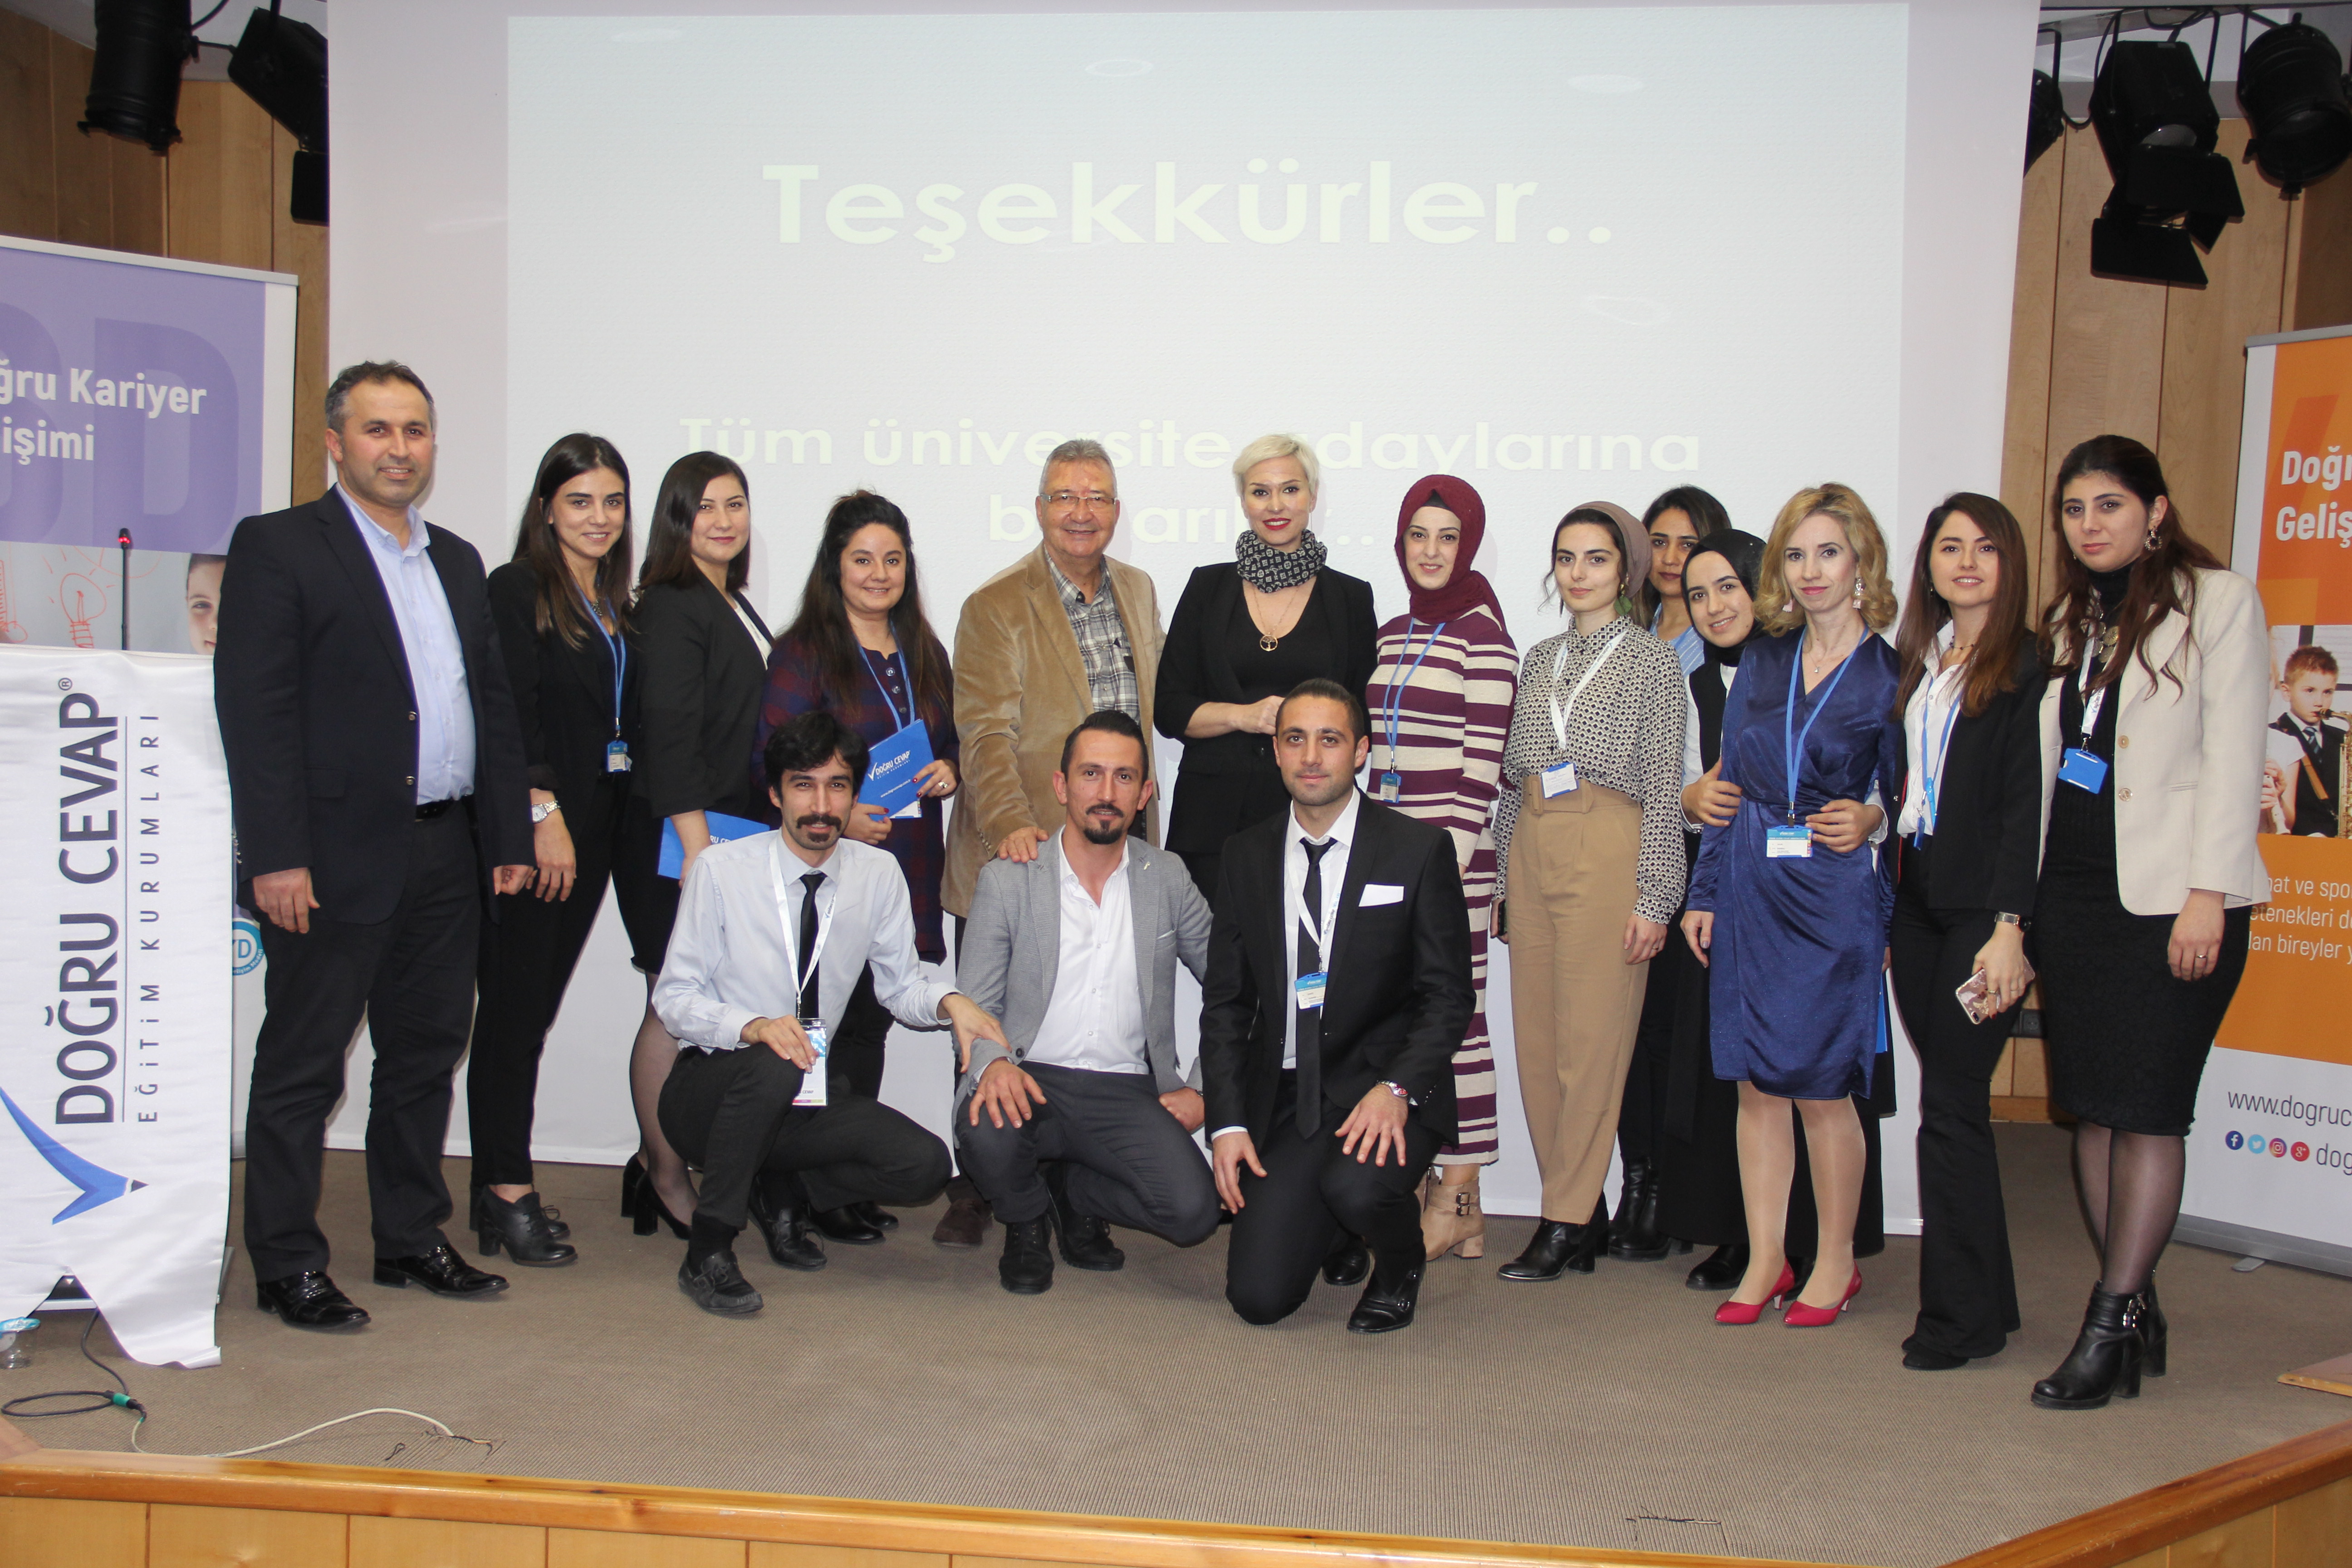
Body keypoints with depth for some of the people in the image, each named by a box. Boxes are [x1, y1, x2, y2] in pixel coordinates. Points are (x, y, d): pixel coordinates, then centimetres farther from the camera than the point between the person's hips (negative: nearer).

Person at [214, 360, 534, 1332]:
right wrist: (276, 857, -18)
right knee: (303, 1066, 2)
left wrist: (510, 835, 11)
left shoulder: (457, 562, 17)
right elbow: (254, 710, -11)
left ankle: (412, 1240, 26)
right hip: (338, 857, -7)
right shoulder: (277, 547, -3)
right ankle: (287, 1266, 12)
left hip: (447, 856, 7)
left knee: (425, 1054, 14)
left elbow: (493, 704, 18)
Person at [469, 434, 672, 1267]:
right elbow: (514, 716, -12)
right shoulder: (517, 590, -4)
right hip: (535, 824, -7)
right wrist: (544, 816, -18)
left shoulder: (618, 605, 17)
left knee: (538, 1003, 9)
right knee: (515, 1003, -2)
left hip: (602, 822, 7)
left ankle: (509, 1190, 14)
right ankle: (505, 1192, 3)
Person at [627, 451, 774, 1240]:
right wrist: (698, 843, -22)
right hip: (684, 838, -9)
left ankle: (658, 1167, 17)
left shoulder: (734, 606, 18)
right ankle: (668, 1179, 6)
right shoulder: (672, 606, -9)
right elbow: (668, 733, -17)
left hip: (739, 835, 9)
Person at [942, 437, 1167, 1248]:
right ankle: (973, 1194, 16)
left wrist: (1141, 822, 17)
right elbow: (987, 730, -14)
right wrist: (1009, 824, -27)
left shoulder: (1139, 590, 13)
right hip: (1032, 848, -4)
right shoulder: (996, 607, -5)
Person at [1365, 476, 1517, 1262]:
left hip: (1450, 856, -6)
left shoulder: (1482, 637, -5)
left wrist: (1451, 857, -16)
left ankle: (1458, 1200, 4)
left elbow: (1482, 764, -10)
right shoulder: (1390, 635, 15)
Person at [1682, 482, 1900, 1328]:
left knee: (1822, 1087, 1)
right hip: (1751, 892, 4)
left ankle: (1836, 1260, 19)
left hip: (1836, 895, -4)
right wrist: (1705, 893, 9)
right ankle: (1765, 1261, 17)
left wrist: (1871, 819, -14)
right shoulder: (1763, 662, 10)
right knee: (1755, 1083, 6)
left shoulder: (1892, 671, -1)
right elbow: (1729, 783, 11)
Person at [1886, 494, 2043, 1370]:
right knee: (1951, 1103, 11)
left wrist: (2008, 927, -17)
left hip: (1980, 910, -7)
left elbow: (2026, 803, -11)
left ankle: (1960, 1315, 4)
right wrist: (1878, 906, 10)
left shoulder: (2027, 664, -6)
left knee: (1951, 1107, -6)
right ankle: (1988, 1301, 21)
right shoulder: (1917, 659, 15)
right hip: (1914, 902, 7)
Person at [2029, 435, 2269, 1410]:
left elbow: (2233, 757, -7)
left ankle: (2110, 1328, 0)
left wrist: (2207, 893, -14)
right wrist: (2023, 904, 9)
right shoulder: (2065, 621, 16)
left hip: (2169, 894, -6)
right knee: (2092, 1107, 6)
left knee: (2146, 1107, -5)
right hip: (2071, 891, 6)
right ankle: (2138, 1317, 16)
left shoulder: (2219, 602, -1)